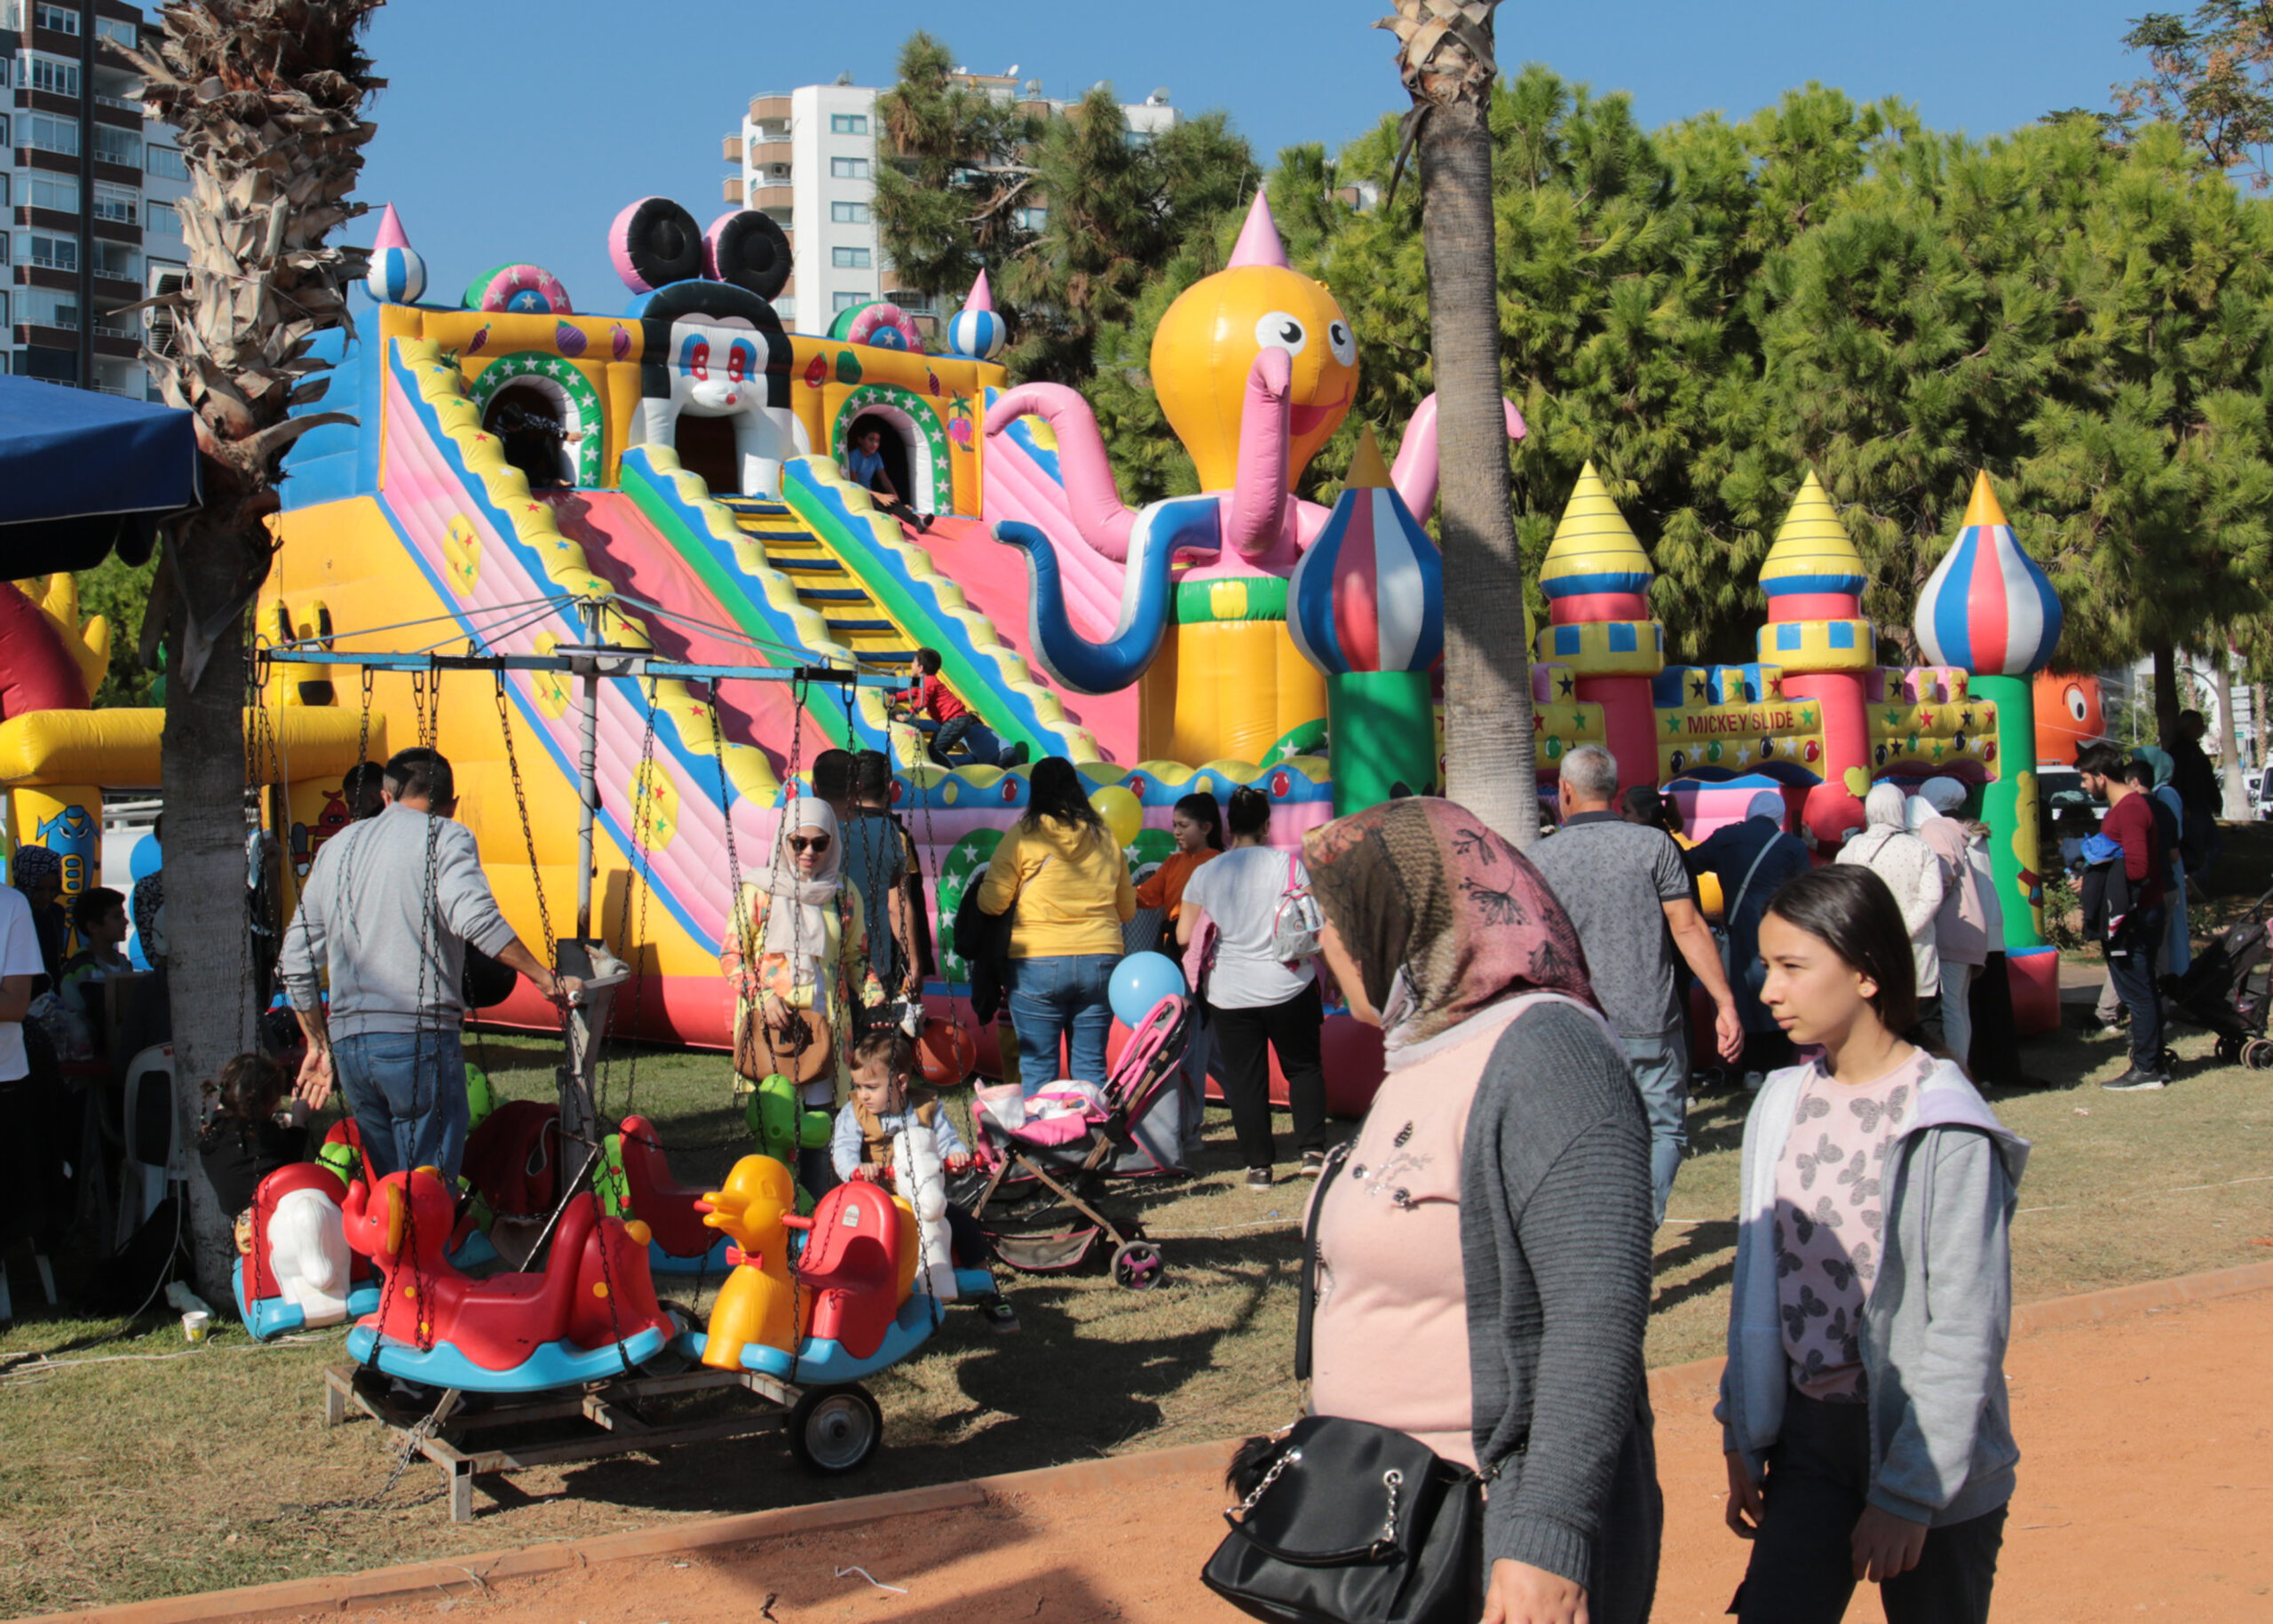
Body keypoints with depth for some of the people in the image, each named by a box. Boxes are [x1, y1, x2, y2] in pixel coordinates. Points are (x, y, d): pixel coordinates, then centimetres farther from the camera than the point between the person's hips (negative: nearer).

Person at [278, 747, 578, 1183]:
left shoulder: (336, 847, 19)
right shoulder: (446, 837, 1)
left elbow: (296, 963, 19)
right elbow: (476, 918, -19)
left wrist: (319, 1045, 27)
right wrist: (547, 980, -15)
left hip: (347, 1042, 6)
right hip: (418, 1037, -6)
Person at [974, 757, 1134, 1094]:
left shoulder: (1024, 835, -4)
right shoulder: (1104, 838, 8)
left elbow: (990, 904, -3)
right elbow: (1128, 910, 15)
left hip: (1037, 965, -3)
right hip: (1100, 962, 4)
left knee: (1037, 1070, 3)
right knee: (1091, 1068, 10)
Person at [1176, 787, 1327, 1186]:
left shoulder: (1204, 874, -3)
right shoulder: (1288, 863, -8)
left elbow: (1184, 937, 2)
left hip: (1229, 993, 1)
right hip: (1288, 987, -1)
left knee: (1244, 1079, 9)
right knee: (1304, 1067, 18)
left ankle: (1259, 1165, 11)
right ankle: (1311, 1148, 11)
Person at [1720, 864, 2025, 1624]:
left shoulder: (1946, 1130, -15)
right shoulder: (1783, 1105, 2)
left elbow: (1967, 1332, -15)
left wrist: (1907, 1494, -14)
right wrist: (1743, 1438, 9)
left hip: (1931, 1467, -4)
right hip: (1808, 1436, 5)